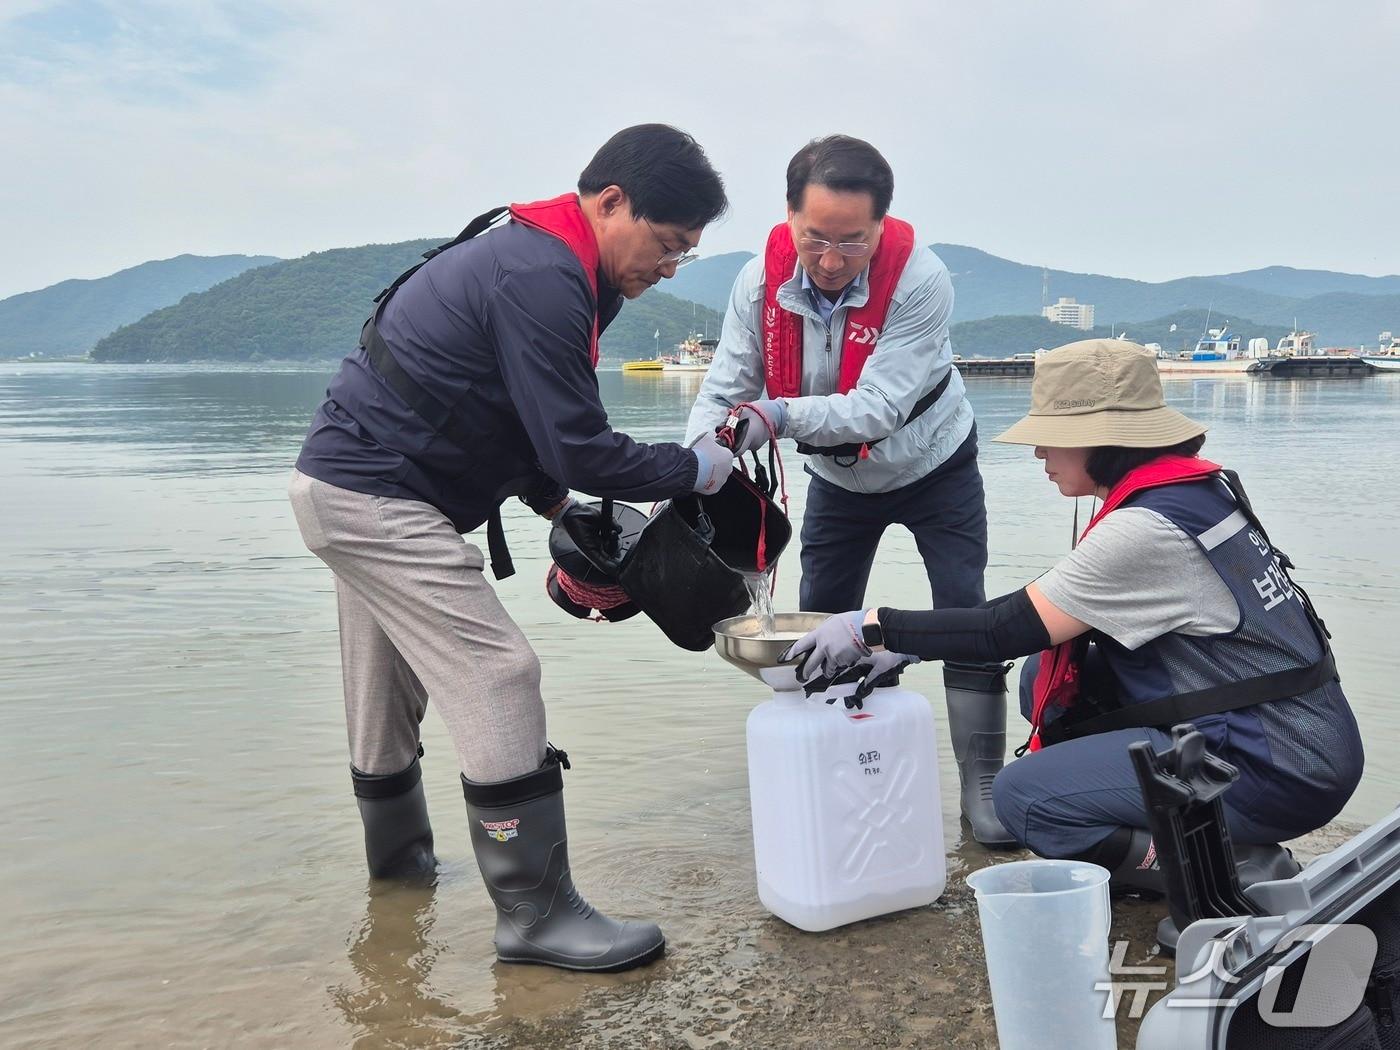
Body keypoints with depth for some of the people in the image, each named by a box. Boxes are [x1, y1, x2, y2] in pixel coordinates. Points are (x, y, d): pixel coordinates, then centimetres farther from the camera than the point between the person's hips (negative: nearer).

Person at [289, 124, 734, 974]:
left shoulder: (532, 259, 11)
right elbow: (581, 449, -23)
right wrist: (696, 469, -9)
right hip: (379, 499, -11)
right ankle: (537, 913, -5)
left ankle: (399, 856, 41)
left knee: (393, 685, 22)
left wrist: (559, 505, 8)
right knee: (498, 678, -11)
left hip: (347, 487, 11)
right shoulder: (542, 280, -22)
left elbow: (513, 417, 18)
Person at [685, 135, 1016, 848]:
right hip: (838, 478, 3)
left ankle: (981, 787, 7)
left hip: (931, 469, -3)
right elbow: (723, 393, -21)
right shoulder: (761, 282, -23)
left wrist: (777, 415, -53)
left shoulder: (919, 281, -34)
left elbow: (877, 409, -39)